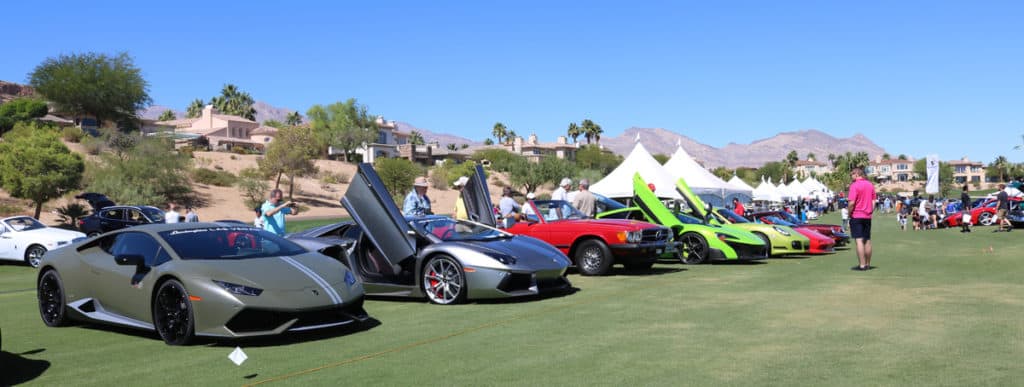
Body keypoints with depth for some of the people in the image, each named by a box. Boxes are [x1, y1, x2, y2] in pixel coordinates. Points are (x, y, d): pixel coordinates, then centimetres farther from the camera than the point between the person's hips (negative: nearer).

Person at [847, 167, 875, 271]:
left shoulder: (854, 185, -13)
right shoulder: (870, 185, 9)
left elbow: (852, 203, -18)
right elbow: (873, 202, 9)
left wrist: (849, 213, -6)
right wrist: (870, 212, 16)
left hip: (856, 216, -7)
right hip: (867, 217, 7)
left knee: (859, 240, -6)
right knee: (867, 240, 12)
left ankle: (862, 265, -7)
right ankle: (868, 264, 18)